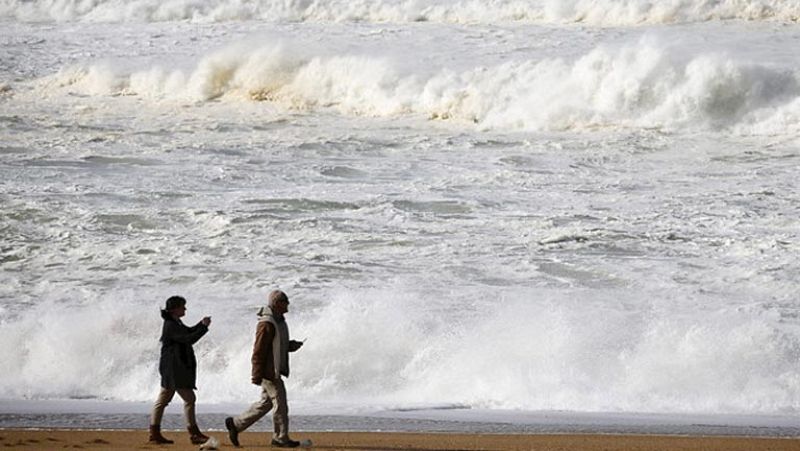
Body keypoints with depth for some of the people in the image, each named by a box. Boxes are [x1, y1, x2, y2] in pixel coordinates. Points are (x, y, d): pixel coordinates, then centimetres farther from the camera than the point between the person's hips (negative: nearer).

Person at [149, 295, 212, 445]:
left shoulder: (175, 323, 15)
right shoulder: (170, 326, -17)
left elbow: (188, 332, 30)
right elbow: (188, 339, -23)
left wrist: (201, 324, 14)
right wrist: (204, 327, -15)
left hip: (178, 368, 11)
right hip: (173, 368, -11)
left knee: (163, 399, 10)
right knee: (189, 398, -8)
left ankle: (155, 434, 12)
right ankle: (194, 434, -6)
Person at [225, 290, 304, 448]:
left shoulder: (279, 321, 14)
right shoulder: (266, 325, -18)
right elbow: (259, 350, -19)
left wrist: (291, 345, 5)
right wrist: (256, 375, -20)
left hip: (276, 370, 10)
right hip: (268, 371, -10)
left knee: (265, 402, 14)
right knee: (280, 403, -4)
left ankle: (235, 424, 21)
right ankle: (281, 438, 5)